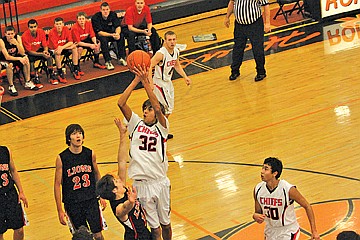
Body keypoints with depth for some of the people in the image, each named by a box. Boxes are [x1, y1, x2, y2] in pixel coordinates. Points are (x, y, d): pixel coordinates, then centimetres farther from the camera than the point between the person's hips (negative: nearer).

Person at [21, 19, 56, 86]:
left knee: (49, 56, -22)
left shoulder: (41, 32, -12)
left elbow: (45, 45, -5)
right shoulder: (25, 36, -23)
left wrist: (45, 51, -30)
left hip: (39, 50, 4)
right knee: (30, 61, -35)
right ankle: (35, 77, -14)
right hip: (29, 53, -4)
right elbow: (29, 51, -22)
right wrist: (42, 54, -33)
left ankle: (51, 76, -7)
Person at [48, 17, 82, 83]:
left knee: (74, 47, -17)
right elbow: (56, 47, -25)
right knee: (57, 52, -37)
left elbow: (70, 42, -15)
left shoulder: (66, 29, -11)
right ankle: (60, 74, -29)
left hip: (63, 47, 5)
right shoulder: (52, 33, -24)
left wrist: (62, 47, -32)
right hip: (52, 49, -5)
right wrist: (69, 45, -19)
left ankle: (75, 70, -14)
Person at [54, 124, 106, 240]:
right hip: (72, 203, -2)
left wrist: (101, 196, 15)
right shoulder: (62, 158, -11)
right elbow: (57, 184, -6)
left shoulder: (90, 154, -3)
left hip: (91, 200, 2)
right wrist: (60, 210, -7)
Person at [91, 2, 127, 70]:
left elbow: (118, 27, -10)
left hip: (111, 33, 4)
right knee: (103, 39, -36)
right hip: (100, 35, -4)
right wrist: (112, 35, -38)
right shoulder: (95, 18, -21)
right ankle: (108, 62, -32)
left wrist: (117, 33, -35)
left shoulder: (113, 14, -10)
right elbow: (99, 32, -25)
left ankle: (121, 58, -14)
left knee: (121, 36, -22)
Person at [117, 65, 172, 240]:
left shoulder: (162, 126, -3)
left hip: (160, 182, -1)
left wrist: (146, 83, -27)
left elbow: (158, 108, -23)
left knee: (165, 223, 15)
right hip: (141, 184, 1)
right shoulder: (136, 124, 3)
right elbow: (121, 103, -9)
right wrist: (136, 81, -16)